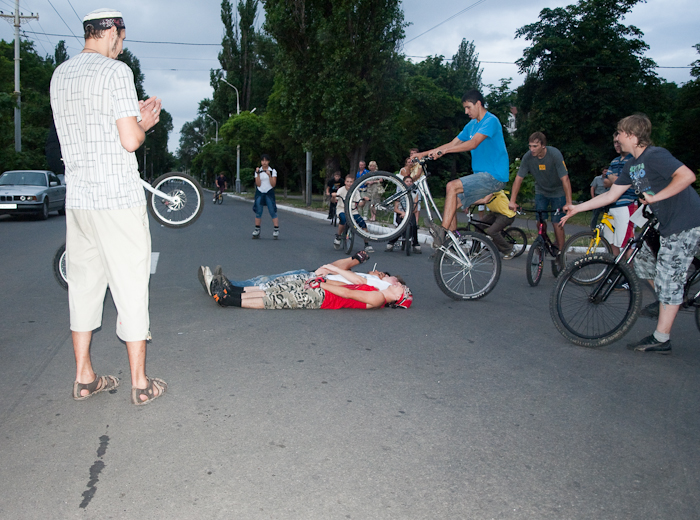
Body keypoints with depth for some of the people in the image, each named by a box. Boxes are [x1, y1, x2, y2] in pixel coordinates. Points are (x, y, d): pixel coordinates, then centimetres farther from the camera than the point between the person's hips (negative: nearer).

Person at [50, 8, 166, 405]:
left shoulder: (60, 75, 14)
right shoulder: (116, 71, -8)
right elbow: (130, 141, -15)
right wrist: (144, 125, 6)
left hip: (77, 198, 7)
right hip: (118, 198, -7)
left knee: (84, 284, 12)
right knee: (130, 286, 0)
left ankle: (84, 378, 21)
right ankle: (140, 383, 8)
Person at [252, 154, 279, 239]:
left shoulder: (273, 171, 0)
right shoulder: (258, 171, 5)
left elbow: (273, 184, -7)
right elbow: (258, 184, -5)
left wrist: (269, 175, -18)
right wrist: (258, 174, -14)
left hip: (269, 193, -2)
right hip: (259, 193, 2)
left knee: (273, 212, -6)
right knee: (258, 213, 5)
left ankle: (276, 231, -6)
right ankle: (257, 231, 12)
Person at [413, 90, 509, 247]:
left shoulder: (491, 121, -11)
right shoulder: (472, 125, 17)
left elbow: (473, 143, -26)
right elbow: (452, 144, 15)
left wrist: (443, 151, -33)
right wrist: (423, 154, 7)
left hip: (494, 176, -9)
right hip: (482, 176, 9)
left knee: (452, 186, -24)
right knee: (452, 204, 0)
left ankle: (443, 231, -25)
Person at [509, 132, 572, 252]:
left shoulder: (555, 154, -27)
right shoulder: (528, 157, -19)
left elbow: (565, 179, -30)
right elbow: (518, 179, -15)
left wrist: (569, 203, -36)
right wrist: (512, 201, -22)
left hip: (557, 193, -3)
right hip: (541, 192, 3)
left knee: (557, 224, -8)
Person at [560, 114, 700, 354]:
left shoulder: (654, 156, -19)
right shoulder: (631, 165, 10)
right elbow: (611, 195, 14)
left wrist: (654, 197, -25)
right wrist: (577, 208, 13)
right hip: (665, 223, 10)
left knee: (669, 278, -7)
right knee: (643, 257, 19)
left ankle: (661, 339, 0)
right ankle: (665, 301, 37)